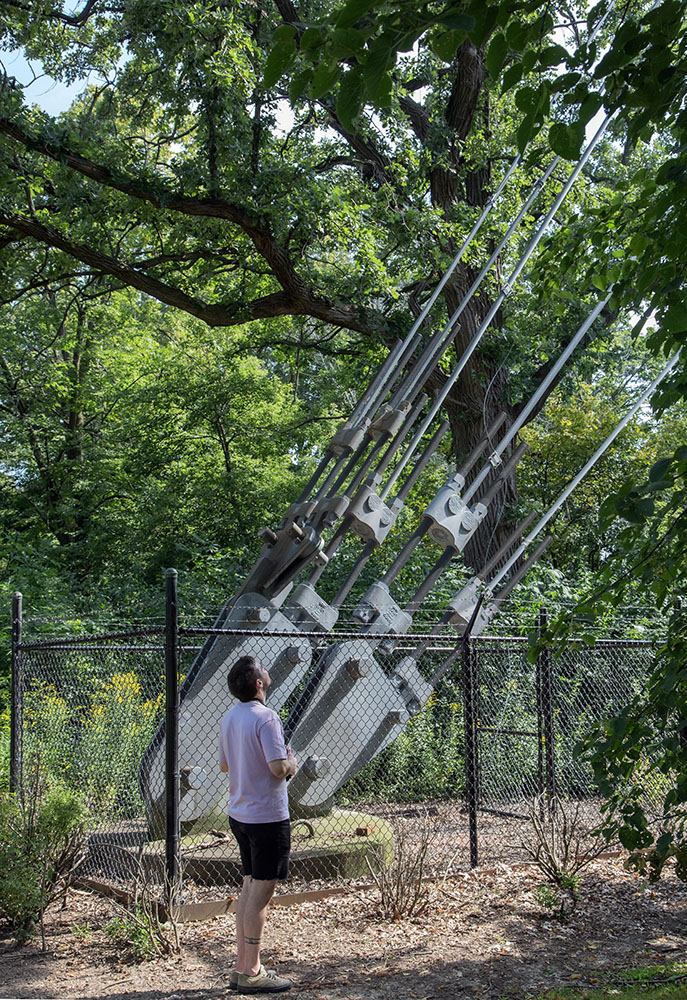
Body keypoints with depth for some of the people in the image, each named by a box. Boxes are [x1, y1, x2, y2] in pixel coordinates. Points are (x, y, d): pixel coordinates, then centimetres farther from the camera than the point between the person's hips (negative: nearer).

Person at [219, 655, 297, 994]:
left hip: (240, 813, 8)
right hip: (267, 816, -8)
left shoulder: (228, 718, 8)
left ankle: (242, 967, 21)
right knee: (261, 891, -1)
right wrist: (292, 763, -2)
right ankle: (251, 972, 5)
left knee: (250, 887, 16)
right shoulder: (265, 717, -18)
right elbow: (279, 768, -22)